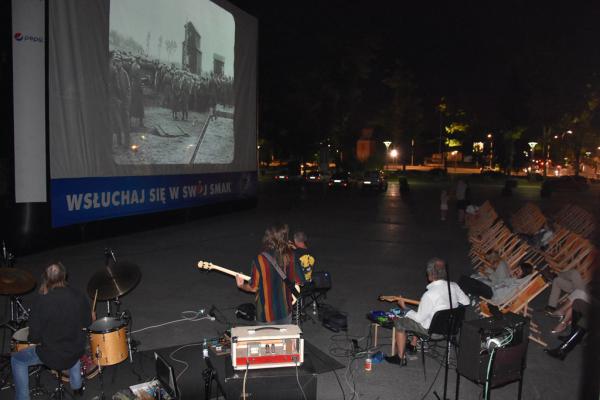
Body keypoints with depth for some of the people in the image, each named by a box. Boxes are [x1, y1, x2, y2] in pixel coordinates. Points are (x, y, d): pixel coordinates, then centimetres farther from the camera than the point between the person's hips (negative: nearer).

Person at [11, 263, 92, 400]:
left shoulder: (41, 301, -20)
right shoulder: (79, 297, -11)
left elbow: (34, 337, -15)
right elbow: (86, 323, 2)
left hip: (51, 355, -3)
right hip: (76, 353, 4)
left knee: (16, 359, 22)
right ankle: (77, 386, 44)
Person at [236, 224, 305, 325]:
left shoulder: (260, 260, -19)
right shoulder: (290, 256, -10)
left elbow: (253, 288, -11)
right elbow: (300, 281, -3)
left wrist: (241, 285, 8)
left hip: (266, 313, -3)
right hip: (285, 311, 3)